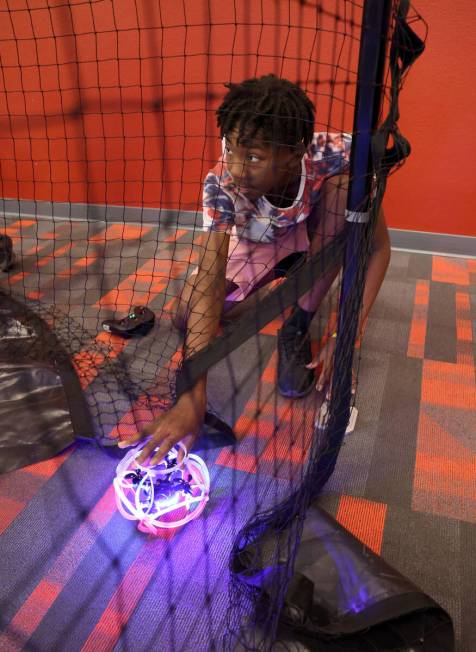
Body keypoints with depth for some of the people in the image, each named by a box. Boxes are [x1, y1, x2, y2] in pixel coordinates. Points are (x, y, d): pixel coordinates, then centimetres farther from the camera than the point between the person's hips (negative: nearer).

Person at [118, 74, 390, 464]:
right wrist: (194, 395, -48)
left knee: (342, 185, -34)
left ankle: (299, 325, -14)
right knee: (190, 312, -20)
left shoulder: (336, 157, -36)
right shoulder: (221, 184, -34)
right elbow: (209, 281, -40)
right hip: (261, 244, 1)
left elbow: (379, 249, -29)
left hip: (323, 239, 0)